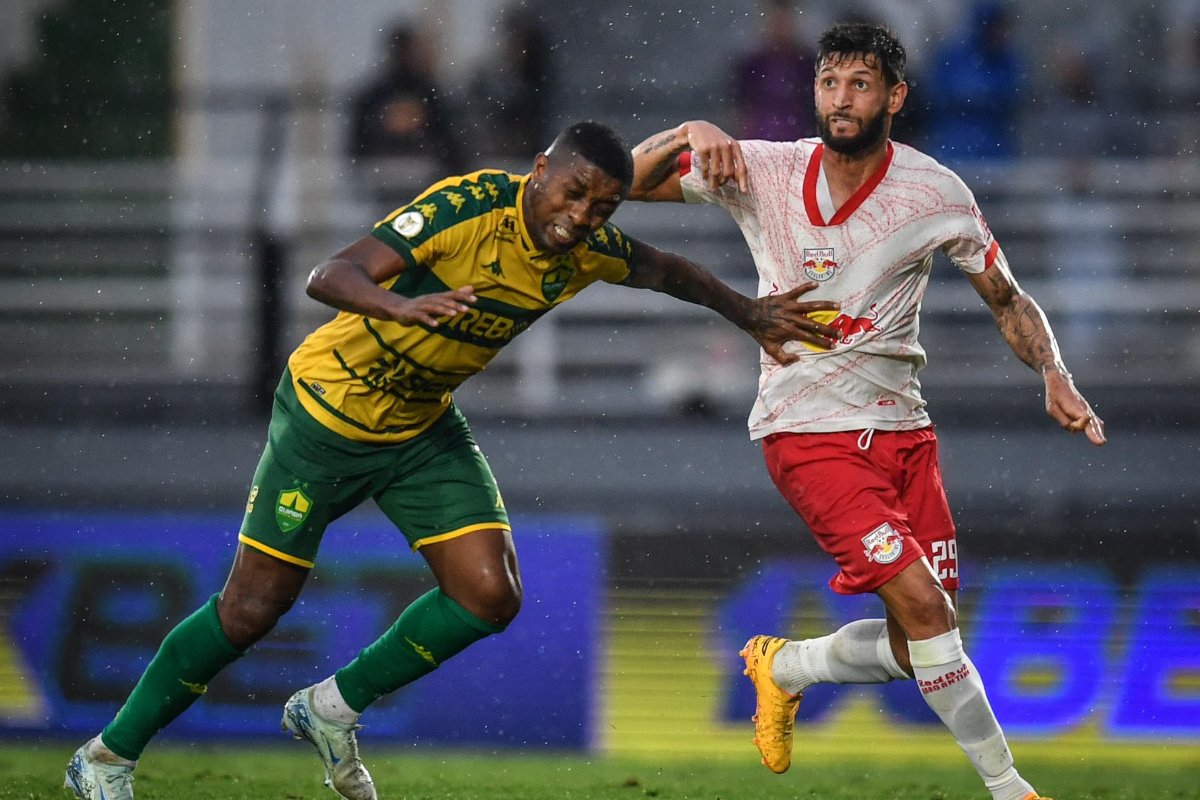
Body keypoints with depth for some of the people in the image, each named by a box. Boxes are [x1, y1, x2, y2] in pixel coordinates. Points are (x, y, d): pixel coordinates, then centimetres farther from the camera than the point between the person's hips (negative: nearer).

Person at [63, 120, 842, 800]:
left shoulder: (589, 250, -9)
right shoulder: (466, 206, -29)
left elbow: (669, 270, 14)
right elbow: (330, 277, -39)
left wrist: (751, 315, 13)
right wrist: (401, 305, -58)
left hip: (424, 428, 6)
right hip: (330, 407, -6)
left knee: (491, 596, -9)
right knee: (253, 608, -4)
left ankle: (334, 709, 13)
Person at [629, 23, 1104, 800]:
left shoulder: (936, 194, -5)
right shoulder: (762, 171, -6)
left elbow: (1008, 299, 6)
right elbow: (627, 180, -2)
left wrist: (1055, 374, -11)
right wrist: (691, 135, -22)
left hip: (900, 428, 3)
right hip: (809, 434, -3)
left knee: (916, 647, 2)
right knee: (923, 606, -19)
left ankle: (784, 667, 31)